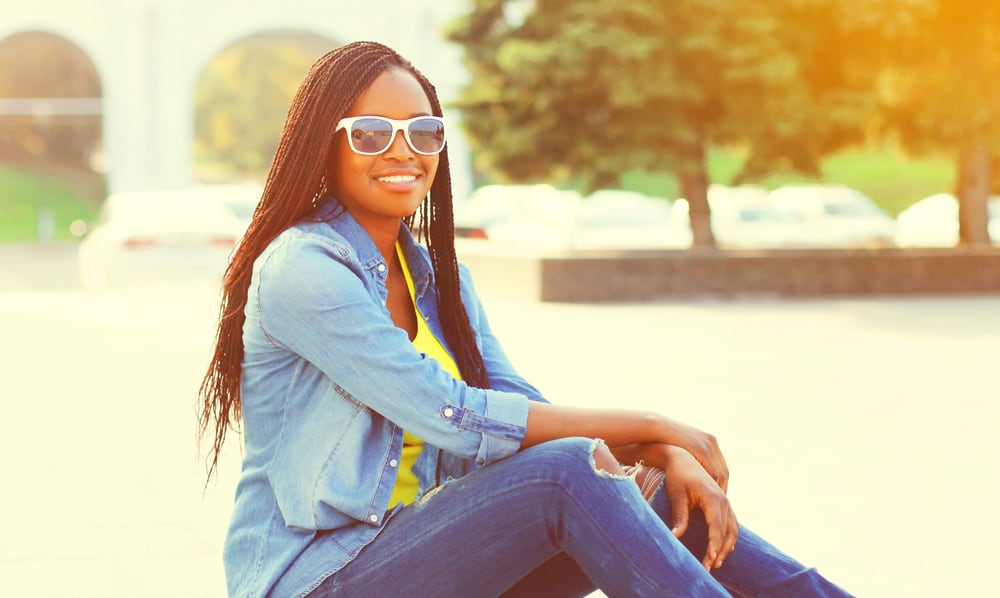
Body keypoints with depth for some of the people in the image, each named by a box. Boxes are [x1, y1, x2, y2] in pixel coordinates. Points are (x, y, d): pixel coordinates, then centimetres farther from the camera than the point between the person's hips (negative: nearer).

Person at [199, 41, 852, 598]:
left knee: (665, 496, -9)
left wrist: (667, 455, -14)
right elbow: (456, 418, -21)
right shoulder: (301, 268, -14)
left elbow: (523, 406, 3)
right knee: (567, 471, -25)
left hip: (413, 546, 7)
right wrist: (650, 426, -15)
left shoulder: (436, 277, 12)